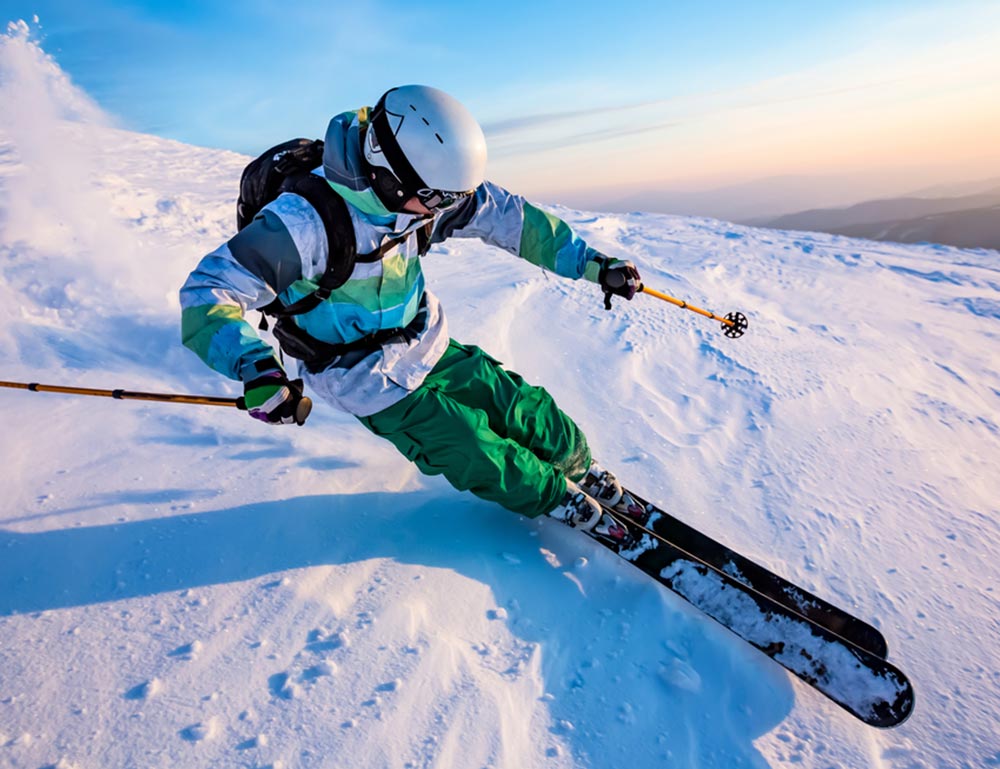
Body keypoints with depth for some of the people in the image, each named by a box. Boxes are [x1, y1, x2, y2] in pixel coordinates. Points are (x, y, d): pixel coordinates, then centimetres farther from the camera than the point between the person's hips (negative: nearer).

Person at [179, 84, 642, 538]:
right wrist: (257, 368, -49)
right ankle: (554, 496, 27)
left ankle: (579, 469, 39)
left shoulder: (415, 191, -14)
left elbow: (504, 216, -6)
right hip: (376, 386, -5)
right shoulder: (305, 218, -31)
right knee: (485, 459, -3)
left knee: (531, 415, 9)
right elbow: (210, 292, -31)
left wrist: (592, 264, -6)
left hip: (430, 347, 6)